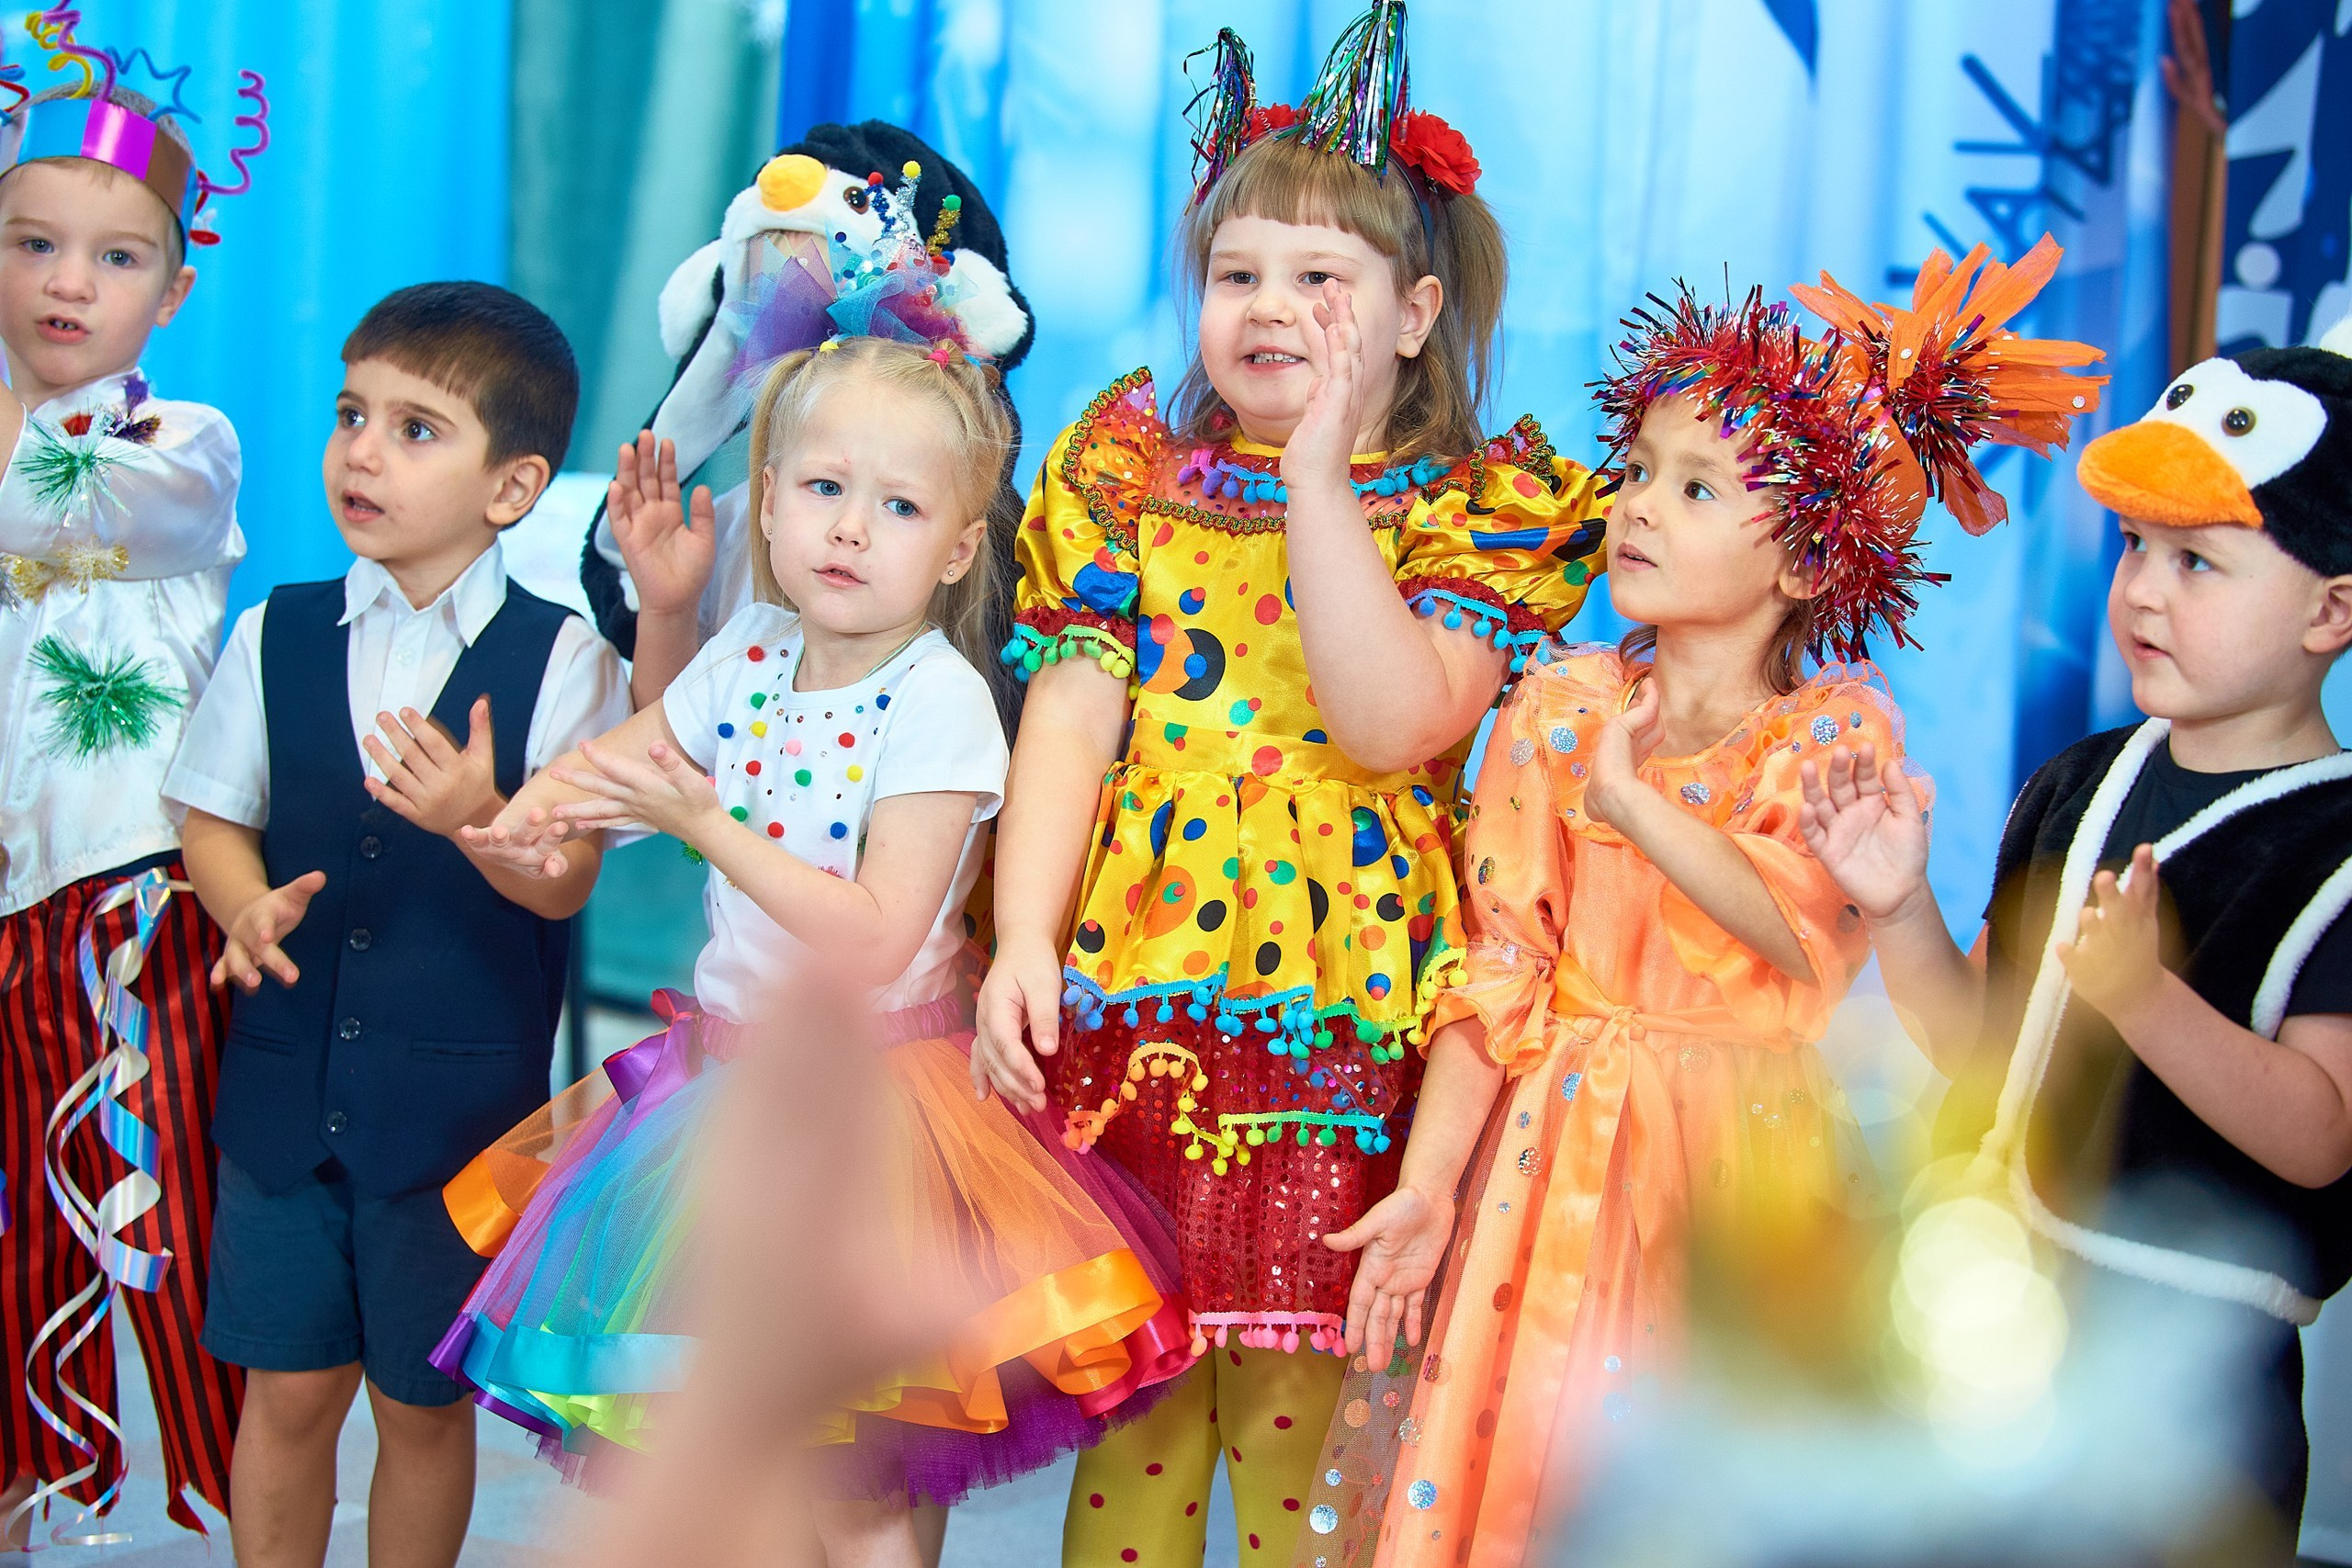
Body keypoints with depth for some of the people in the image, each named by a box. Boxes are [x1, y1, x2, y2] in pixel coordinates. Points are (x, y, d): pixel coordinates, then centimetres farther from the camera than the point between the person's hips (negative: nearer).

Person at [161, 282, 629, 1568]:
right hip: (286, 1075, 2)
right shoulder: (275, 637, 3)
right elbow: (216, 816, 6)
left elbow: (565, 882, -12)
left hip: (462, 1091, -2)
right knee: (286, 1390, 8)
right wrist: (249, 908, -16)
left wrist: (478, 818, -32)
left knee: (423, 1402, 10)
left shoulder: (559, 658, -7)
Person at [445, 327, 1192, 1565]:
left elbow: (873, 940, -23)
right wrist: (536, 808, -6)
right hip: (732, 1068, 6)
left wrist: (707, 825, -23)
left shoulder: (939, 701, -17)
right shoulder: (750, 653, 1)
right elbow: (616, 756, 16)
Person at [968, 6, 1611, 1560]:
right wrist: (1023, 938, -12)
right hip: (1129, 1001, 2)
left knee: (1293, 1422, 3)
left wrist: (1320, 478, -16)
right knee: (1131, 1413, 9)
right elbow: (1070, 722, 1)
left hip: (1342, 1022, -2)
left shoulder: (1480, 510, 1)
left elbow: (1392, 723, -16)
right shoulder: (1135, 472, 8)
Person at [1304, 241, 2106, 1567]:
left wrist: (1635, 801, -21)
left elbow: (1811, 947, -21)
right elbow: (1499, 970, 0)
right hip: (1551, 1156, 2)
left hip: (1736, 1165, -2)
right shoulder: (1560, 708, 3)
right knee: (1499, 1455, 5)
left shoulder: (1837, 733, -4)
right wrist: (1429, 1184, -5)